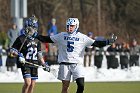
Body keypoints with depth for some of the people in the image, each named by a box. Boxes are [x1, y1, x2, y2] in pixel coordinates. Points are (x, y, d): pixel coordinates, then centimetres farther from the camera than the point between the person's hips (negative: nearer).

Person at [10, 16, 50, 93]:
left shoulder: (37, 40, 13)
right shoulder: (21, 39, -4)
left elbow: (39, 54, 19)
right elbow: (12, 50, -4)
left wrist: (44, 64, 12)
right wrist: (18, 55, -22)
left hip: (34, 64, 6)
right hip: (25, 64, -6)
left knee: (32, 84, 4)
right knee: (28, 82, -17)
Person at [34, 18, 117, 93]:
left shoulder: (82, 37, 2)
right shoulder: (62, 36, 7)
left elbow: (96, 43, -2)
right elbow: (47, 39, 12)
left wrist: (109, 41, -14)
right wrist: (36, 36, 2)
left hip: (77, 64, -1)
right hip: (65, 64, 1)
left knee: (81, 85, -14)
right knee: (65, 86, 2)